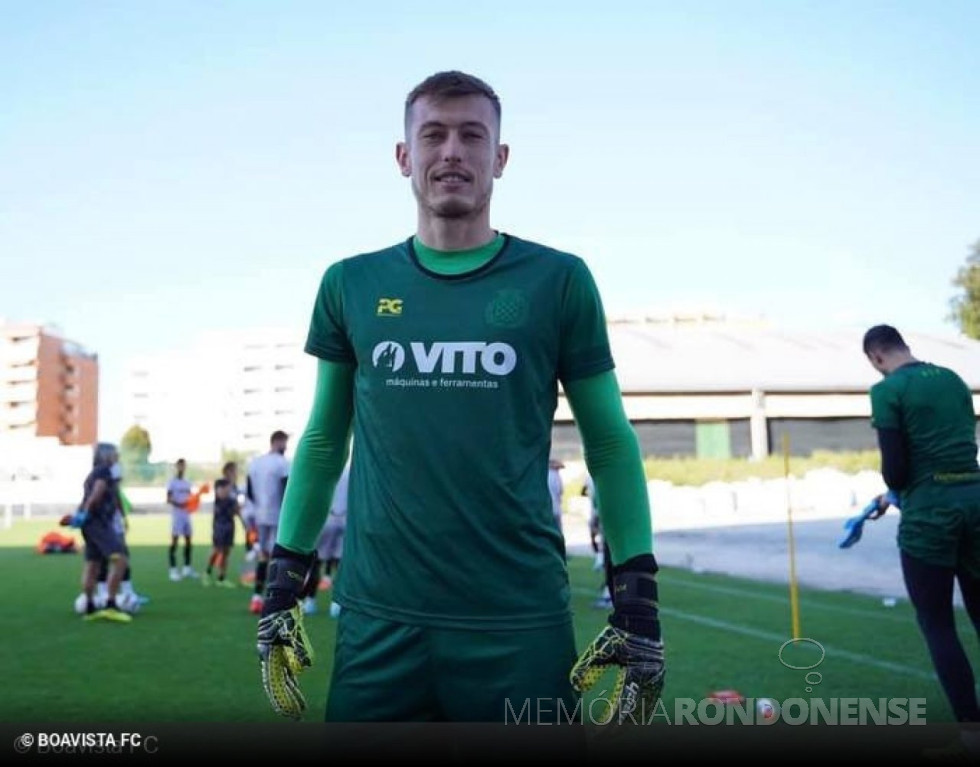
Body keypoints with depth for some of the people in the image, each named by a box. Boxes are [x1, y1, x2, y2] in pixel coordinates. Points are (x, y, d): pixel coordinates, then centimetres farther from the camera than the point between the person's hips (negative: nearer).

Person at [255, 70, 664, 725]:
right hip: (379, 622, 2)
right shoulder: (352, 286, 6)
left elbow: (610, 445, 3)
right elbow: (325, 441, 12)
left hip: (523, 624, -1)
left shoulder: (557, 281, 0)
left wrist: (640, 605, -3)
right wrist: (283, 585, 9)